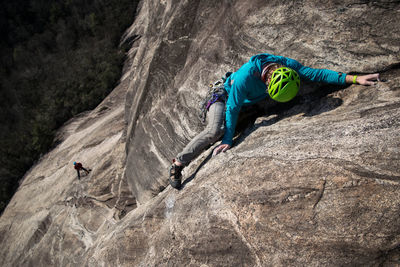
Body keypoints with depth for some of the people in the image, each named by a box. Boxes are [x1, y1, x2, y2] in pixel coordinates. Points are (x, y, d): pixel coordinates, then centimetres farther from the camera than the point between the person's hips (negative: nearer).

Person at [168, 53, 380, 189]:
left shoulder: (288, 65, -23)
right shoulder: (245, 77, -41)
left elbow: (315, 73, -20)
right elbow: (232, 109, -33)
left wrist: (355, 79, -25)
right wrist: (227, 141, -30)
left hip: (248, 101, 7)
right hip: (223, 96, -7)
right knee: (215, 131, -28)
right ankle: (177, 165, -18)